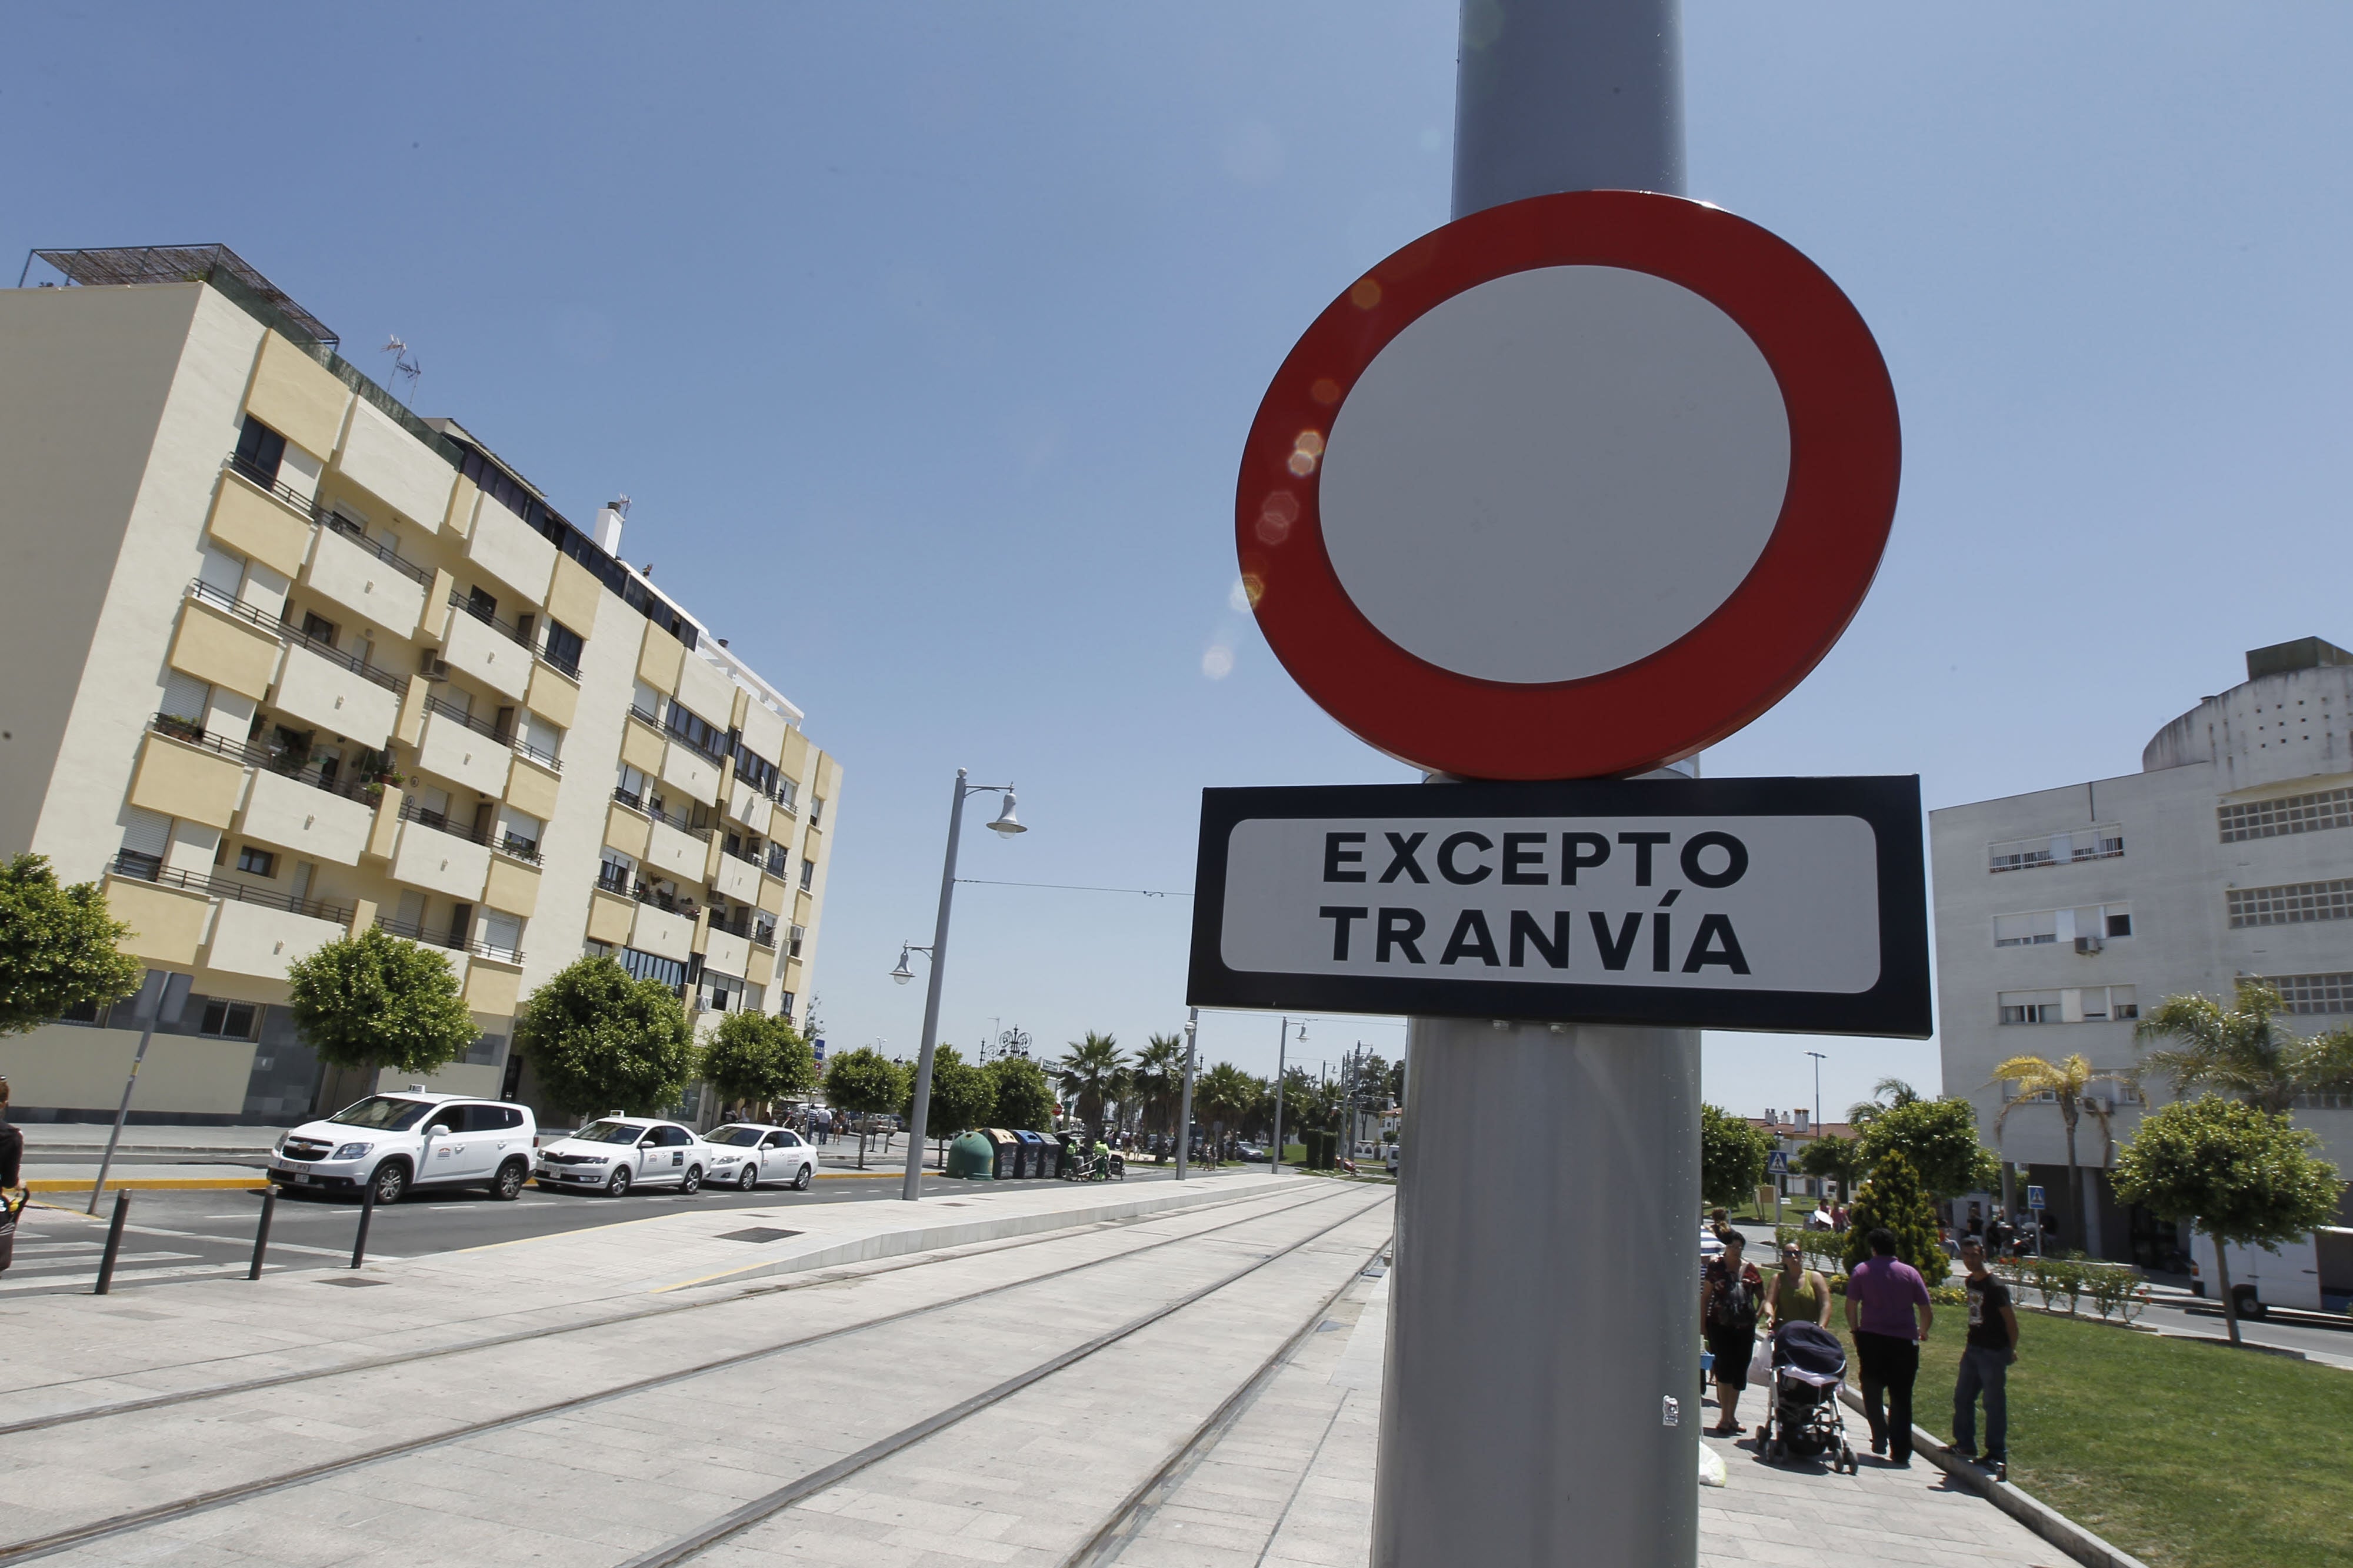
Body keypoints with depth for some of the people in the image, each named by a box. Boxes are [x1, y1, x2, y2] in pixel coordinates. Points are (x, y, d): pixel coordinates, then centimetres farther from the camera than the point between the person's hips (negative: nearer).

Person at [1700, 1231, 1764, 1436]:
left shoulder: (1750, 1270, 7)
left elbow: (1762, 1297, 13)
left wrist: (1758, 1315, -5)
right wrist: (1702, 1325, -2)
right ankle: (1725, 1417, 0)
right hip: (1720, 1326, -3)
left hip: (1745, 1327, 3)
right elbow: (1705, 1297, 1)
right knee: (1725, 1368, -7)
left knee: (1740, 1372, 8)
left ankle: (1731, 1416, 22)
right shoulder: (1715, 1267, 0)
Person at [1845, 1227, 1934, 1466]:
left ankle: (1880, 1439, 12)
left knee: (1872, 1392, 17)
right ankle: (1900, 1453, 5)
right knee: (1901, 1398, 7)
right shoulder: (1910, 1272, 2)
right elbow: (1928, 1312, 2)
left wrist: (1856, 1331, 13)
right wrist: (1922, 1331, 22)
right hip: (1904, 1341, 1)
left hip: (1871, 1339, -1)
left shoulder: (1862, 1270, 0)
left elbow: (1851, 1307, -4)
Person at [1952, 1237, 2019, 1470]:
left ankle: (1997, 1454, 11)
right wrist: (1970, 1342, 15)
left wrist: (2012, 1349, -9)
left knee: (1994, 1404, 1)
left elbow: (2011, 1319, -13)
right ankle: (1965, 1445, 27)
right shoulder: (1971, 1282, 7)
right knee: (1962, 1398, 14)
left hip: (1993, 1353, -9)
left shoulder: (1995, 1287, -17)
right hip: (1973, 1349, 9)